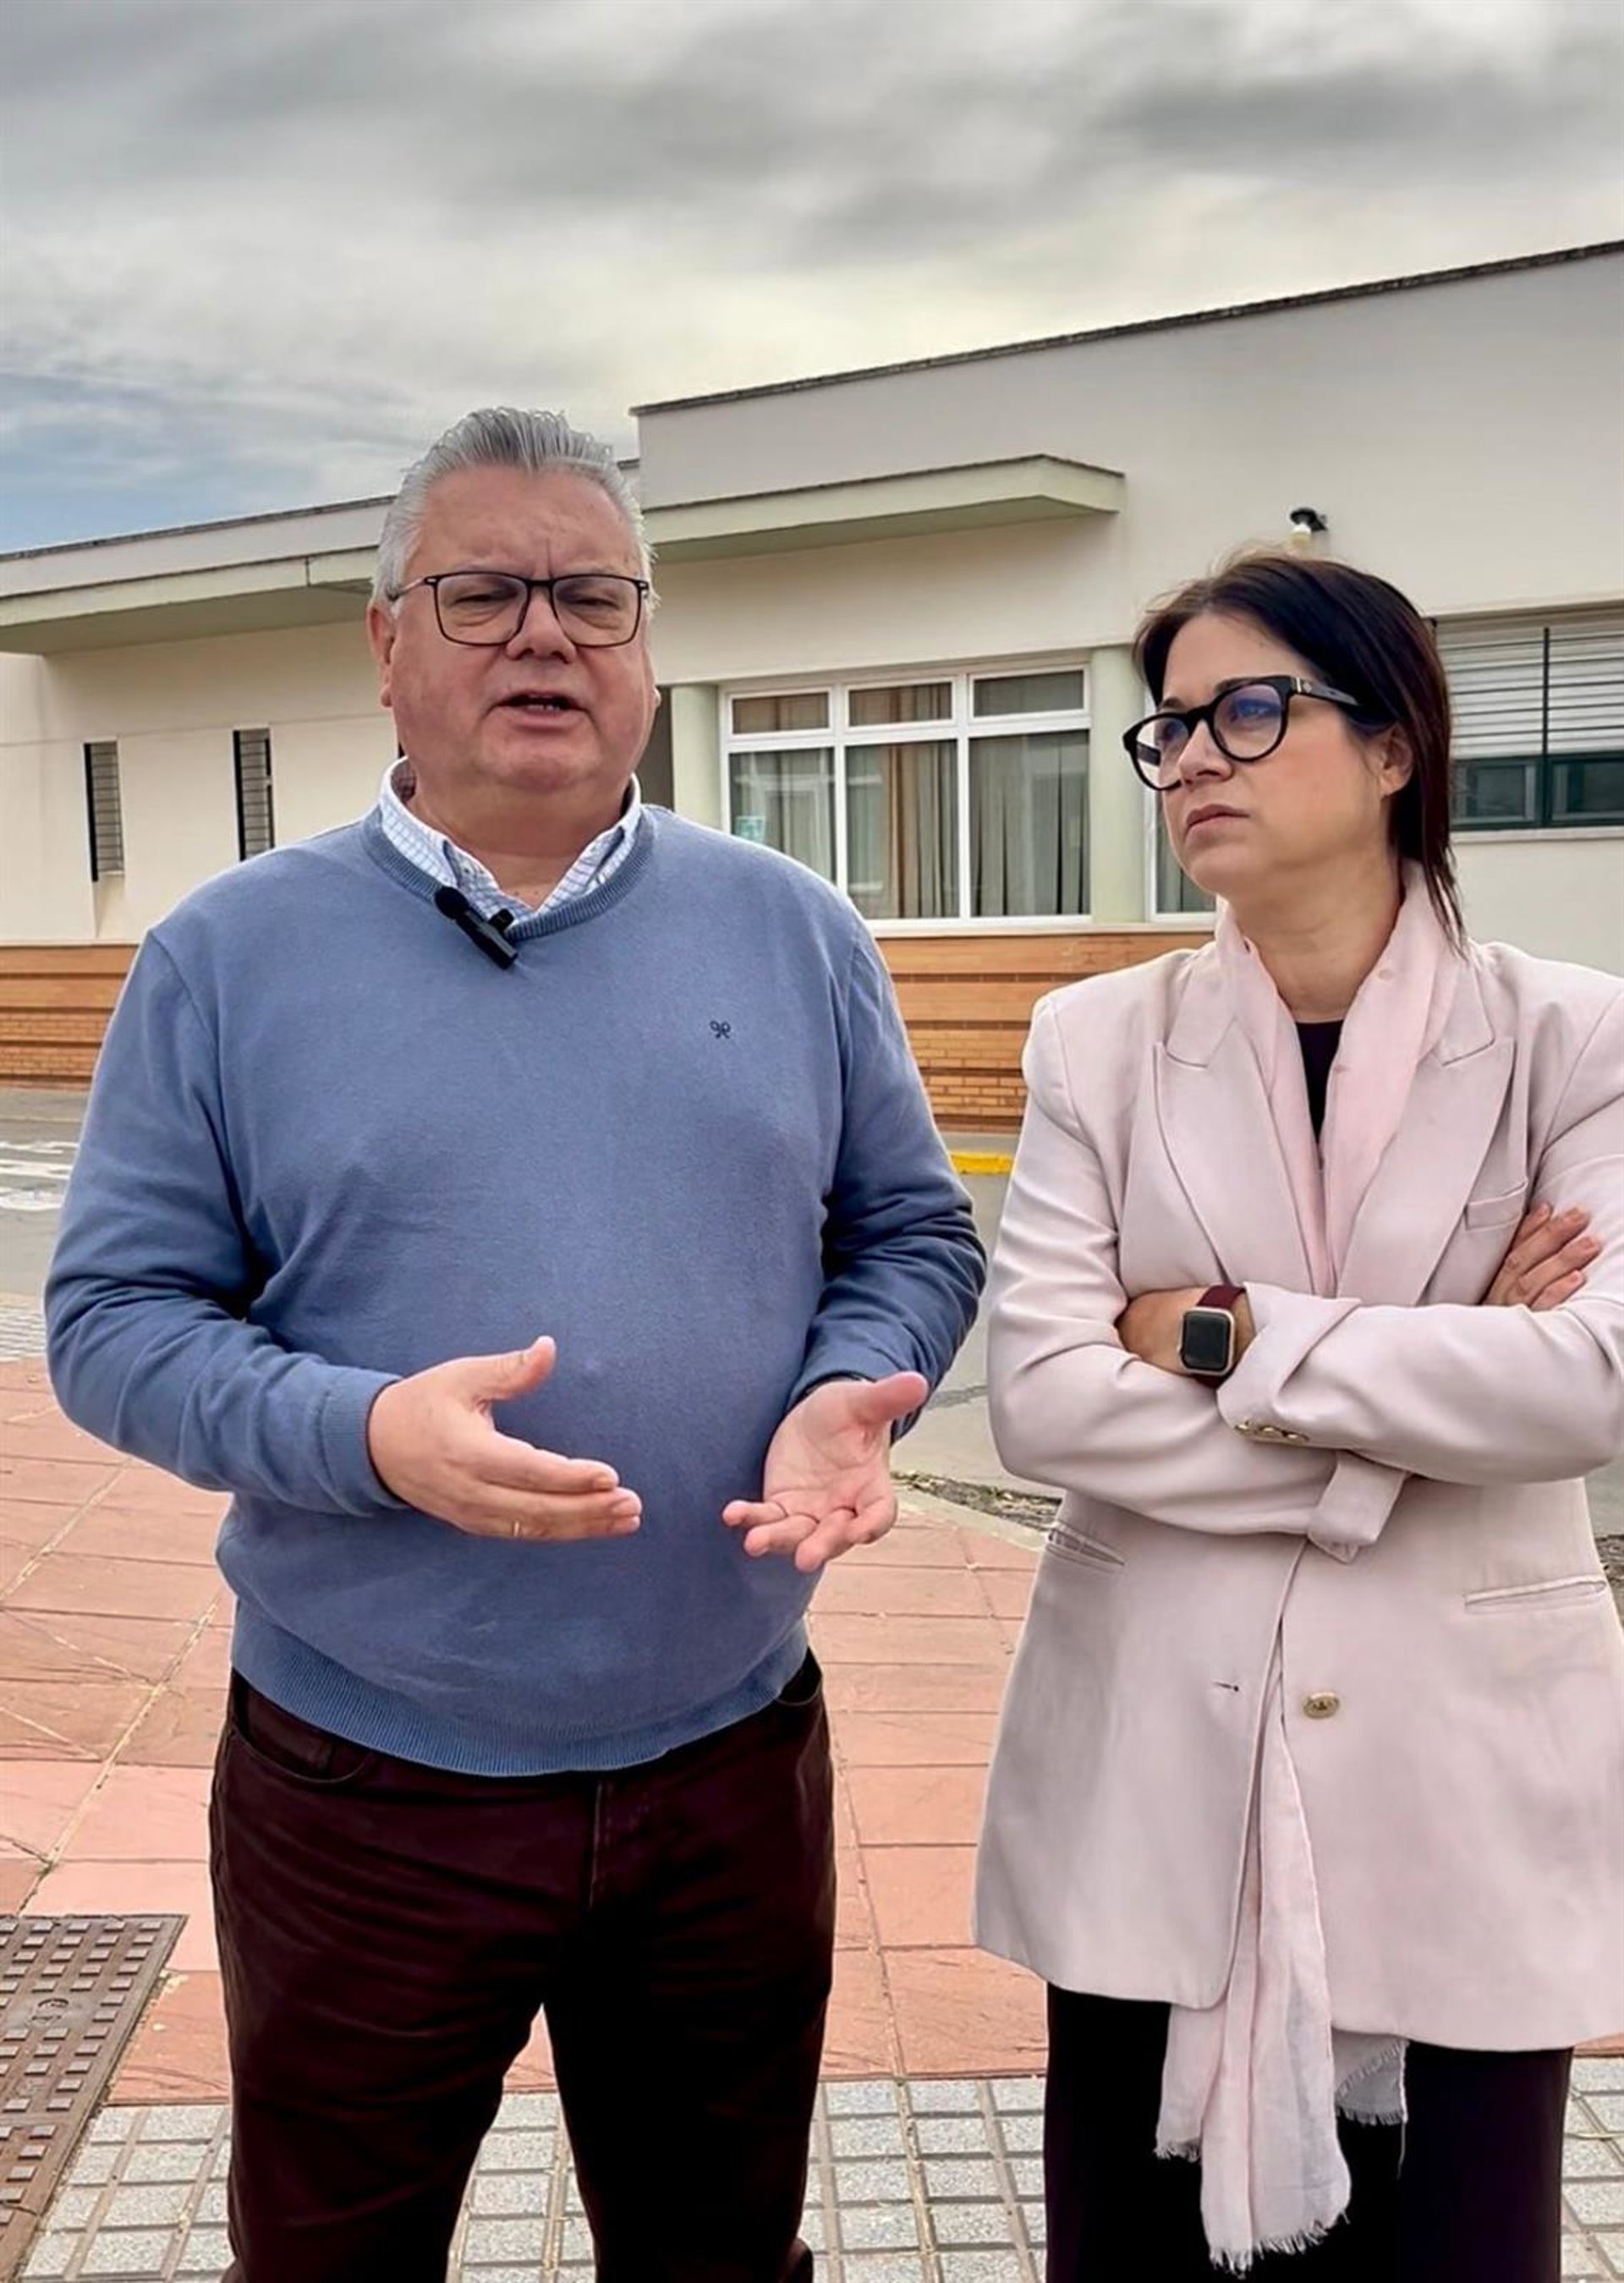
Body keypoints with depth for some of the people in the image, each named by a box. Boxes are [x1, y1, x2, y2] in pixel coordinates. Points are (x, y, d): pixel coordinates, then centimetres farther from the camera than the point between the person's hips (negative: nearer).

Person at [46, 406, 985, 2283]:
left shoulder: (793, 934, 2)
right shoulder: (230, 955, -4)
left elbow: (914, 1236, 7)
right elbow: (115, 1317, -5)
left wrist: (847, 1397, -14)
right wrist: (368, 1430, -22)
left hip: (733, 1769, 2)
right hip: (362, 1789, -1)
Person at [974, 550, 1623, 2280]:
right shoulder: (1097, 1043, -1)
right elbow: (1040, 1393, -11)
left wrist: (1228, 1334, -15)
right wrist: (1422, 1403, -13)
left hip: (1462, 1759, 0)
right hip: (1155, 1761, 1)